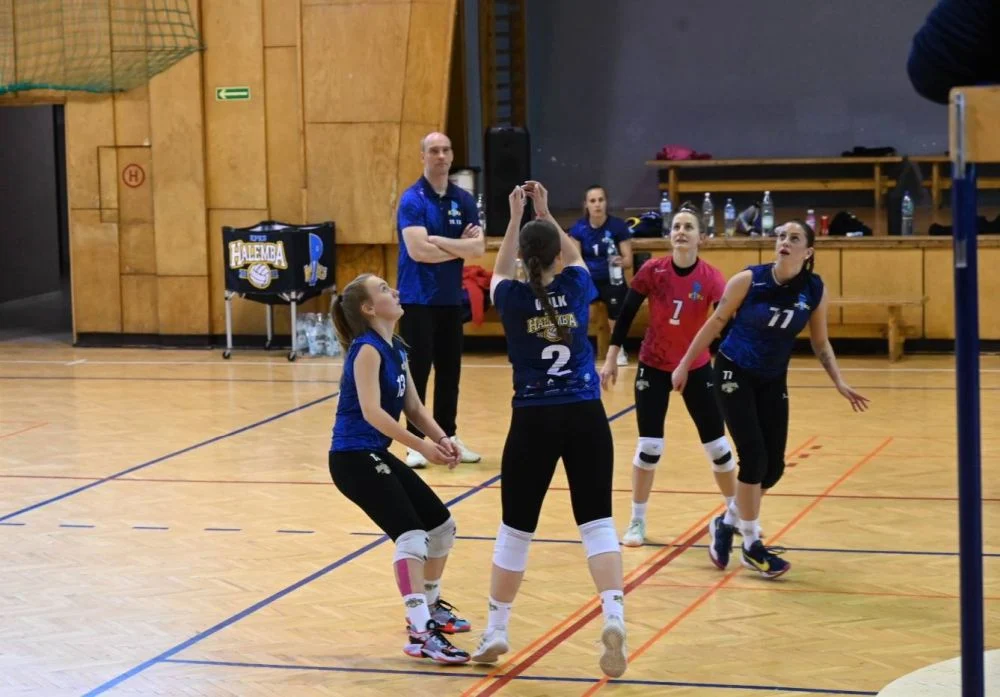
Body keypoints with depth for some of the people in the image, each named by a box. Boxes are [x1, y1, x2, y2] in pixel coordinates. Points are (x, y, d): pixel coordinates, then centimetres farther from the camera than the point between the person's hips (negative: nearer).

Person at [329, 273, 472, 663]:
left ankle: (429, 607, 36)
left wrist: (442, 439, -6)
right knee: (411, 536, -22)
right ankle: (421, 634, -25)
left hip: (377, 455, 10)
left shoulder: (395, 349, 12)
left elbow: (413, 407, 12)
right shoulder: (367, 349, -16)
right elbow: (371, 411, -26)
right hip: (353, 458, -10)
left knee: (442, 525, 17)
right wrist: (422, 446, -27)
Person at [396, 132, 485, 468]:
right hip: (418, 299, -5)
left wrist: (438, 241, -16)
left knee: (450, 370, 9)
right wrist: (460, 247, -7)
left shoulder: (464, 200, 6)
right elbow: (418, 250, -20)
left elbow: (479, 247, -4)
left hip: (451, 298, 5)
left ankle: (448, 436, 19)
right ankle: (416, 441, 3)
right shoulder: (412, 199, -9)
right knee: (417, 371, -3)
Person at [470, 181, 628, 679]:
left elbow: (500, 269, 22)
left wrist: (516, 219, 24)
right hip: (585, 416, 1)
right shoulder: (577, 288, -1)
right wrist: (545, 212, 25)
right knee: (597, 522, 2)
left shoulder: (512, 299, -4)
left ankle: (496, 631, 20)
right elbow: (573, 255, 24)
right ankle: (613, 617, -17)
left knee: (515, 530, 9)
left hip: (534, 421, -1)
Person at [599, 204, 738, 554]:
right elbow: (626, 314, -5)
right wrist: (611, 358, -5)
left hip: (696, 368, 1)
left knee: (717, 445, 5)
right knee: (649, 446, -3)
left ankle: (735, 513, 27)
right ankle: (637, 521, 13)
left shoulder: (711, 278, -16)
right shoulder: (652, 271, -14)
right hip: (653, 367, 0)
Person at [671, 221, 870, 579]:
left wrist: (839, 383, -3)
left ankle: (728, 523, 27)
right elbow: (715, 323, -5)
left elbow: (820, 342, 6)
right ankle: (752, 546, 1)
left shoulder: (815, 290, -8)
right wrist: (685, 365, -1)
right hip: (734, 373, -4)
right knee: (754, 457, -13)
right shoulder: (749, 279, -17)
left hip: (773, 381, 4)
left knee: (773, 466, 2)